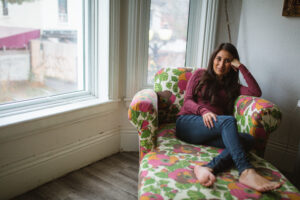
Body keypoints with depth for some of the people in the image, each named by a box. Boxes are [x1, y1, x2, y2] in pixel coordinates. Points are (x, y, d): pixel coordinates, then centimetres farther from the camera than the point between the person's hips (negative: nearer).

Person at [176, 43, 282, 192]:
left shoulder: (232, 86, 25)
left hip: (210, 133, 4)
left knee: (248, 139, -28)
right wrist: (203, 111, -18)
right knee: (229, 120, -33)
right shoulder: (200, 74, 16)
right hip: (187, 123, -3)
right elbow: (187, 100, 4)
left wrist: (241, 67, 8)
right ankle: (246, 172, -49)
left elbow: (256, 92, 7)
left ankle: (208, 168, -52)